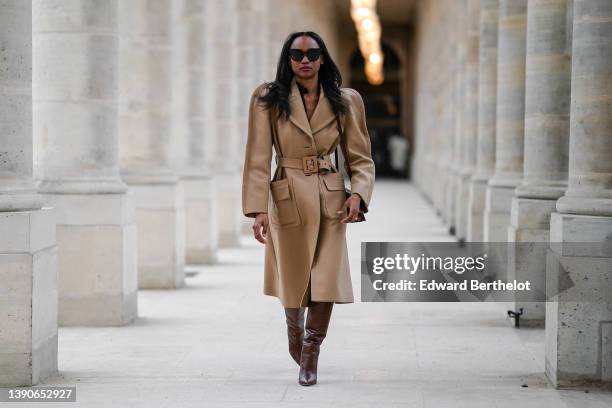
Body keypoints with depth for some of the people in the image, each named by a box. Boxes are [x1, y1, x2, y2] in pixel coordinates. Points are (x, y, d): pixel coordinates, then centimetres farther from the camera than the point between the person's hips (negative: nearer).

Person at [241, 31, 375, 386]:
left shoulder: (346, 101, 0)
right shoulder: (268, 99, -5)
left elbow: (362, 158, 4)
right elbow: (258, 159, -8)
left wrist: (358, 194, -13)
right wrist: (258, 209, -16)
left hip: (331, 200, 1)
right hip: (287, 199, -1)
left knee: (327, 283, -5)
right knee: (294, 281, 10)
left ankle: (311, 356, 16)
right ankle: (295, 333, 43)